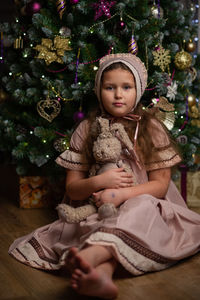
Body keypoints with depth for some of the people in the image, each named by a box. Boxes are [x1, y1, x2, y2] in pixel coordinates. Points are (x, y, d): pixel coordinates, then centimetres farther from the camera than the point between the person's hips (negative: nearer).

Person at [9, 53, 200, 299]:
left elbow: (160, 184, -2)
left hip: (142, 205, -1)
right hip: (97, 211, 2)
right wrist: (99, 182, -18)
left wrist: (121, 194, -20)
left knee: (141, 209, -37)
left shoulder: (150, 128, 3)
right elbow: (71, 189, 6)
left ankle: (89, 256, -57)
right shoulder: (87, 129, 5)